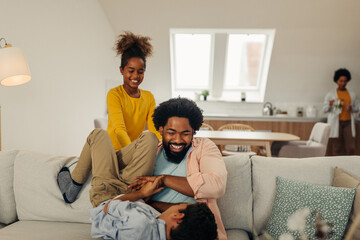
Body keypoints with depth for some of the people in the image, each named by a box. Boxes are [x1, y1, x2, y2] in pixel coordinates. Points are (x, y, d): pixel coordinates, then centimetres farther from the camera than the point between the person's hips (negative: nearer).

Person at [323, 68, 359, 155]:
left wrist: (351, 108, -6)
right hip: (336, 123, -2)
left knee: (351, 148, -5)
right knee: (337, 149, -3)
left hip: (348, 123, 2)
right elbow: (324, 109, 4)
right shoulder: (330, 94, 6)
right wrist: (330, 104, -17)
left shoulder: (352, 94, 14)